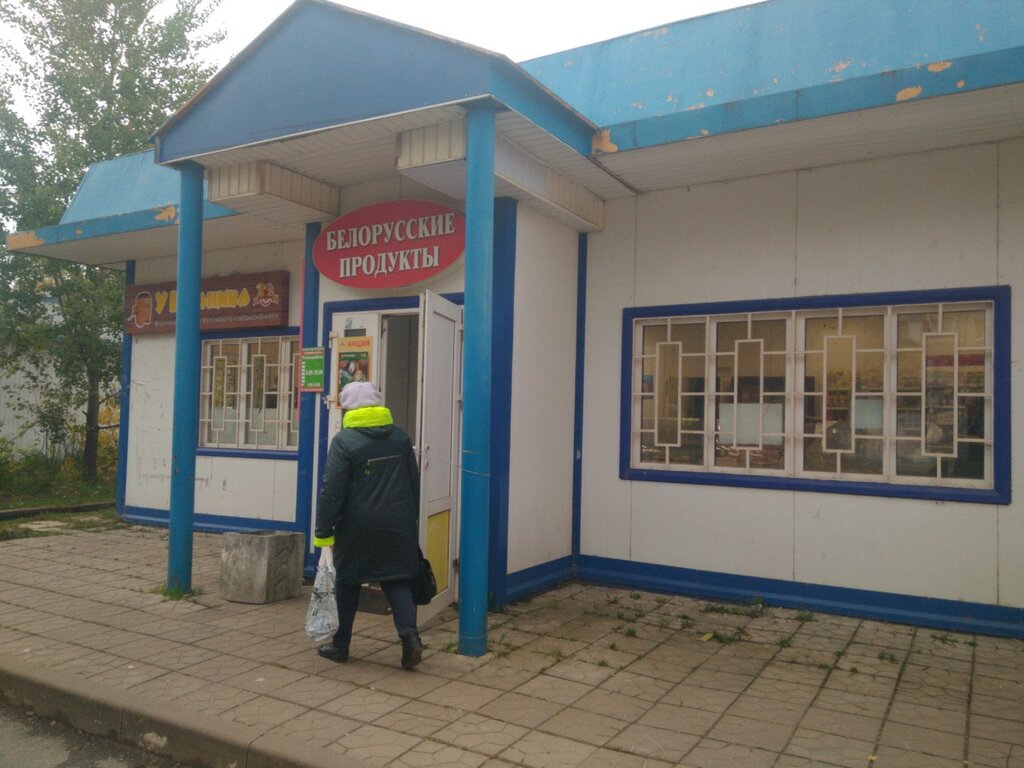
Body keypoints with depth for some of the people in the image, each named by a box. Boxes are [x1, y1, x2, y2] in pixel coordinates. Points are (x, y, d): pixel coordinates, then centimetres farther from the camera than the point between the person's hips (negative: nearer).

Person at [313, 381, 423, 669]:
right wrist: (411, 519, 23)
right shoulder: (400, 437, 6)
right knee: (397, 580, 11)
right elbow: (414, 482, 13)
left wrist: (323, 534, -9)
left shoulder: (344, 441, -10)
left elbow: (331, 492, -13)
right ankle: (410, 634, -8)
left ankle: (340, 646, 23)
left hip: (358, 528, -4)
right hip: (398, 525, 4)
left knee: (347, 584, 12)